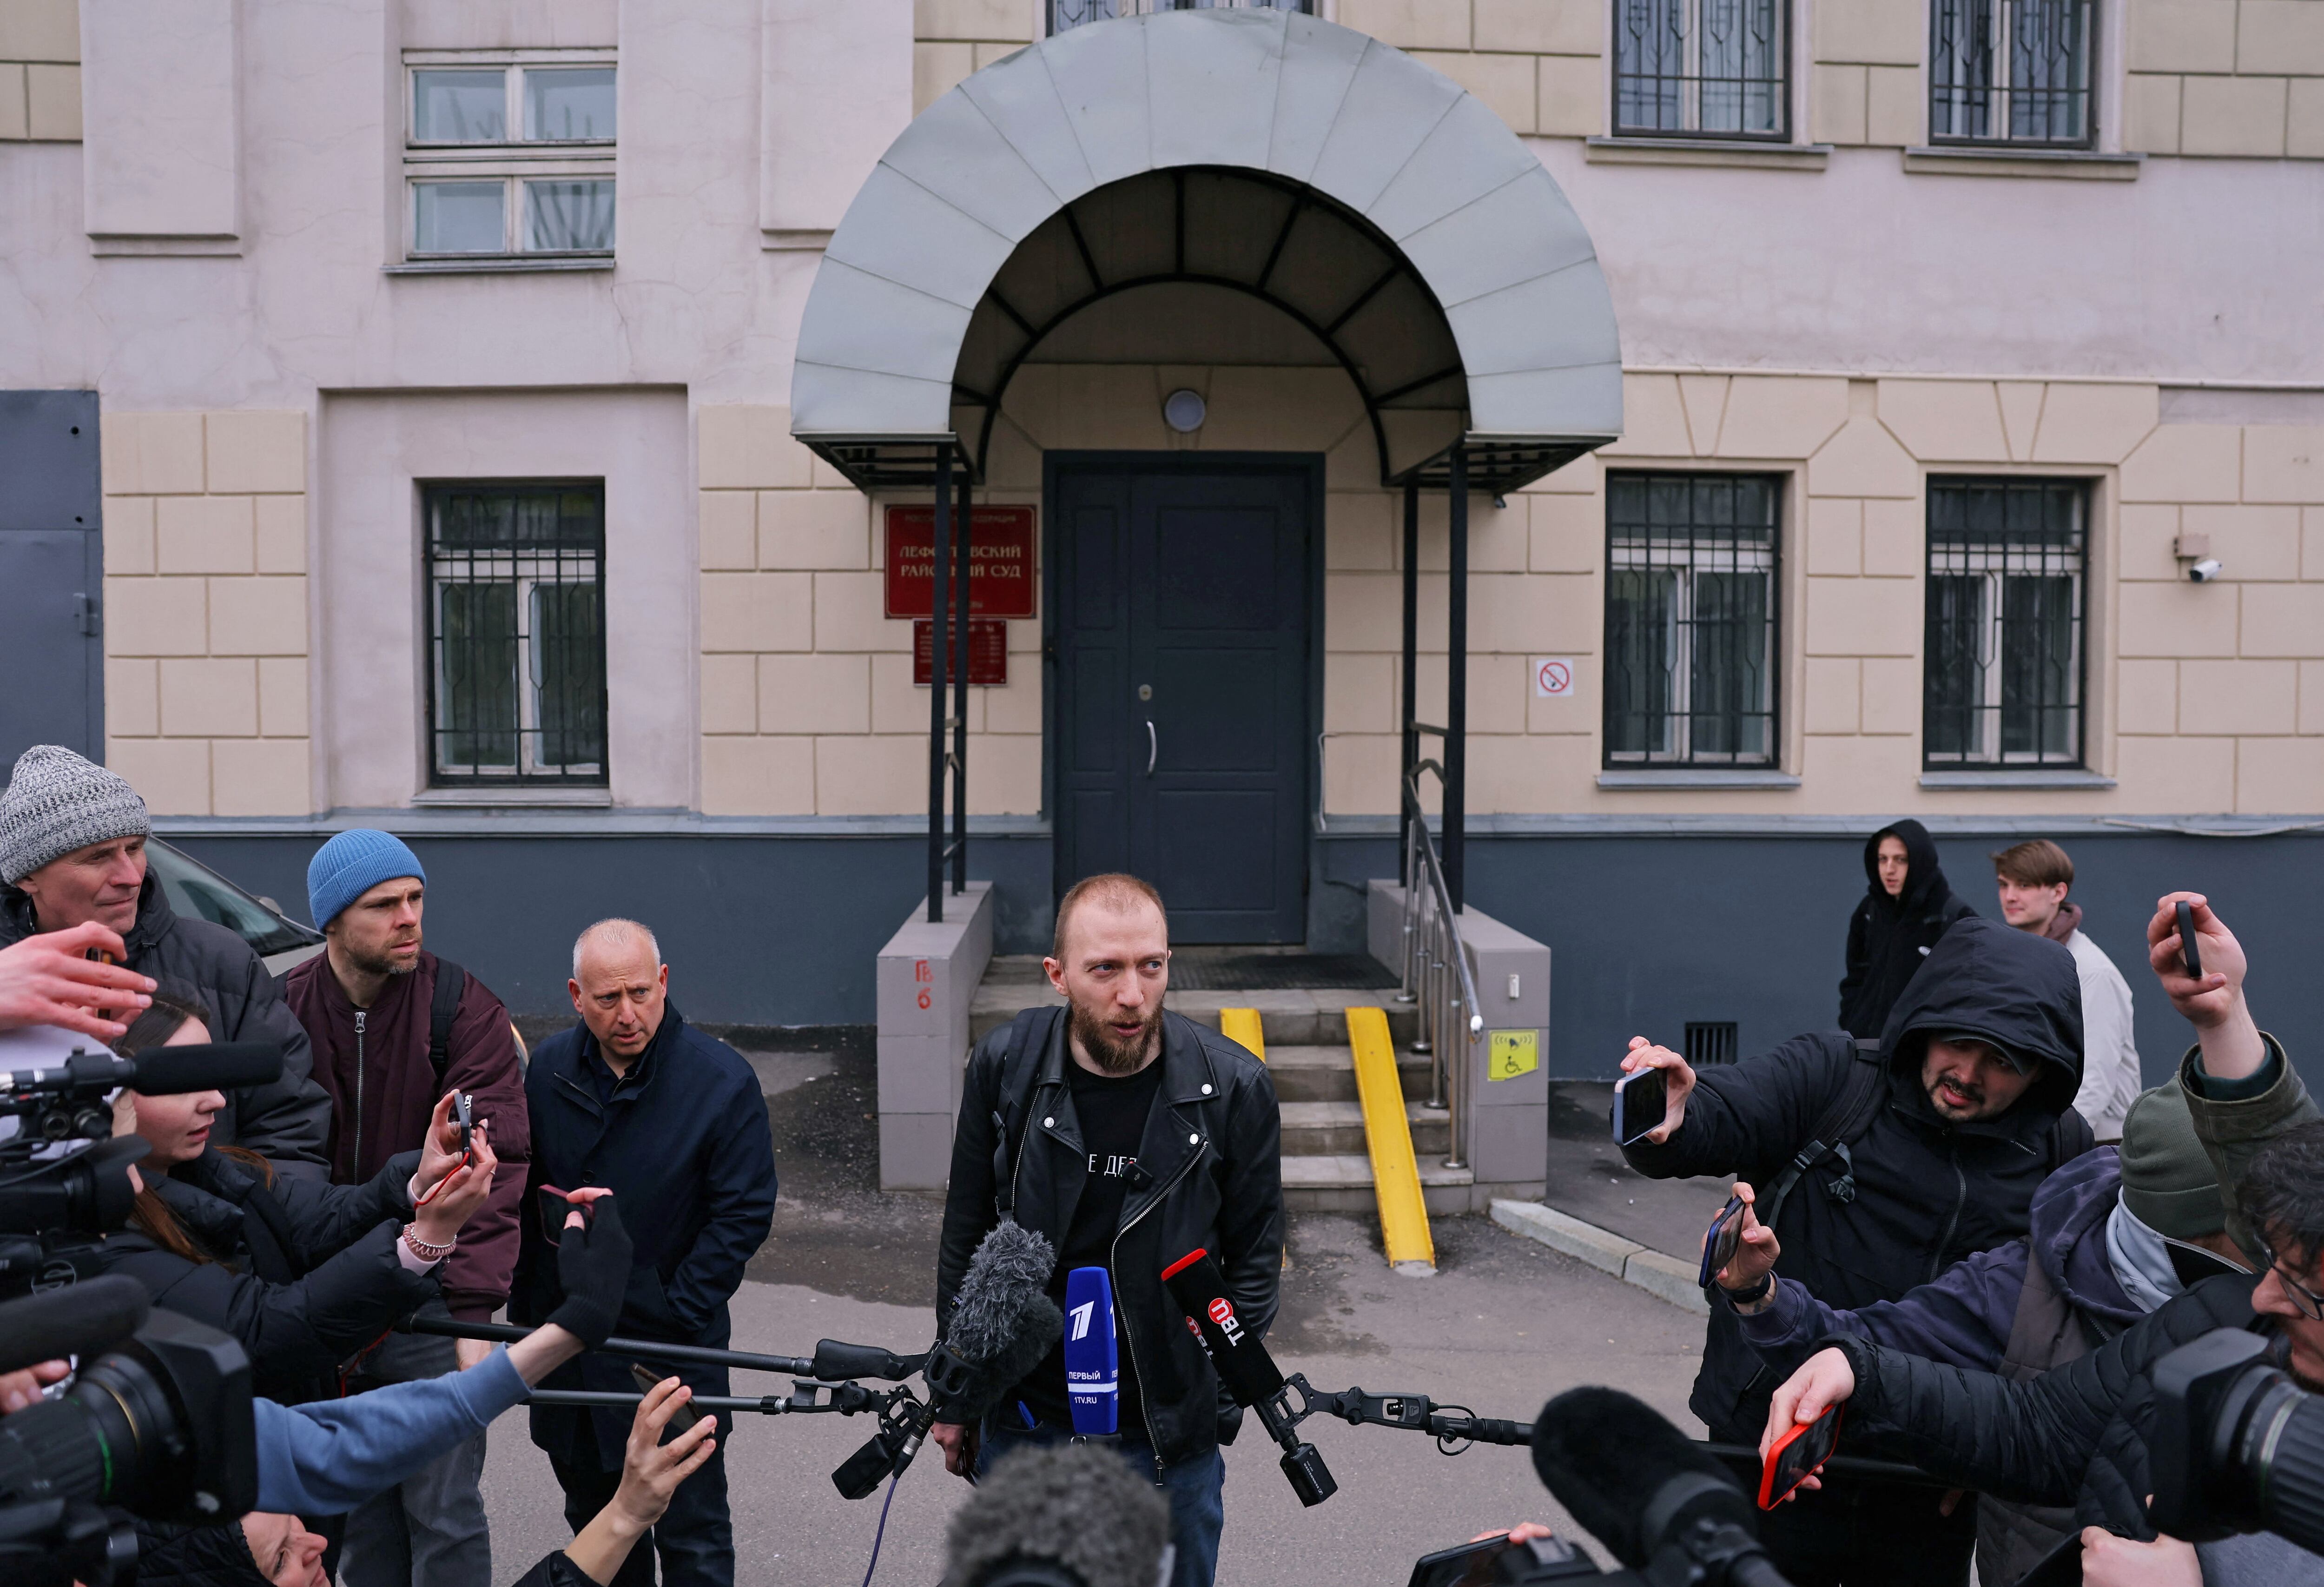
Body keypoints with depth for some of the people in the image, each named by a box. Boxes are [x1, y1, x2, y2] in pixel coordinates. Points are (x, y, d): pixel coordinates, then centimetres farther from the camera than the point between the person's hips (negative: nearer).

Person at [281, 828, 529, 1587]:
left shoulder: (464, 1007, -11)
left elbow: (491, 1162, -16)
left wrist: (474, 1310, -23)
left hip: (429, 1299, -3)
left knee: (444, 1514, 0)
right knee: (359, 1510, 16)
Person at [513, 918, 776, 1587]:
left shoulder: (723, 1080, -14)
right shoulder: (549, 1067, 0)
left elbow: (744, 1214, -12)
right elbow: (523, 1196, 11)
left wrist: (676, 1319, -14)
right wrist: (524, 1308, 9)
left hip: (671, 1346, -4)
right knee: (593, 1518, 21)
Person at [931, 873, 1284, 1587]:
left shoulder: (1233, 1087, -14)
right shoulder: (1004, 1065, -9)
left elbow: (1254, 1261, -3)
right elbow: (965, 1239, 3)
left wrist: (1215, 1404, -5)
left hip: (1170, 1435, -1)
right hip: (1022, 1422, 2)